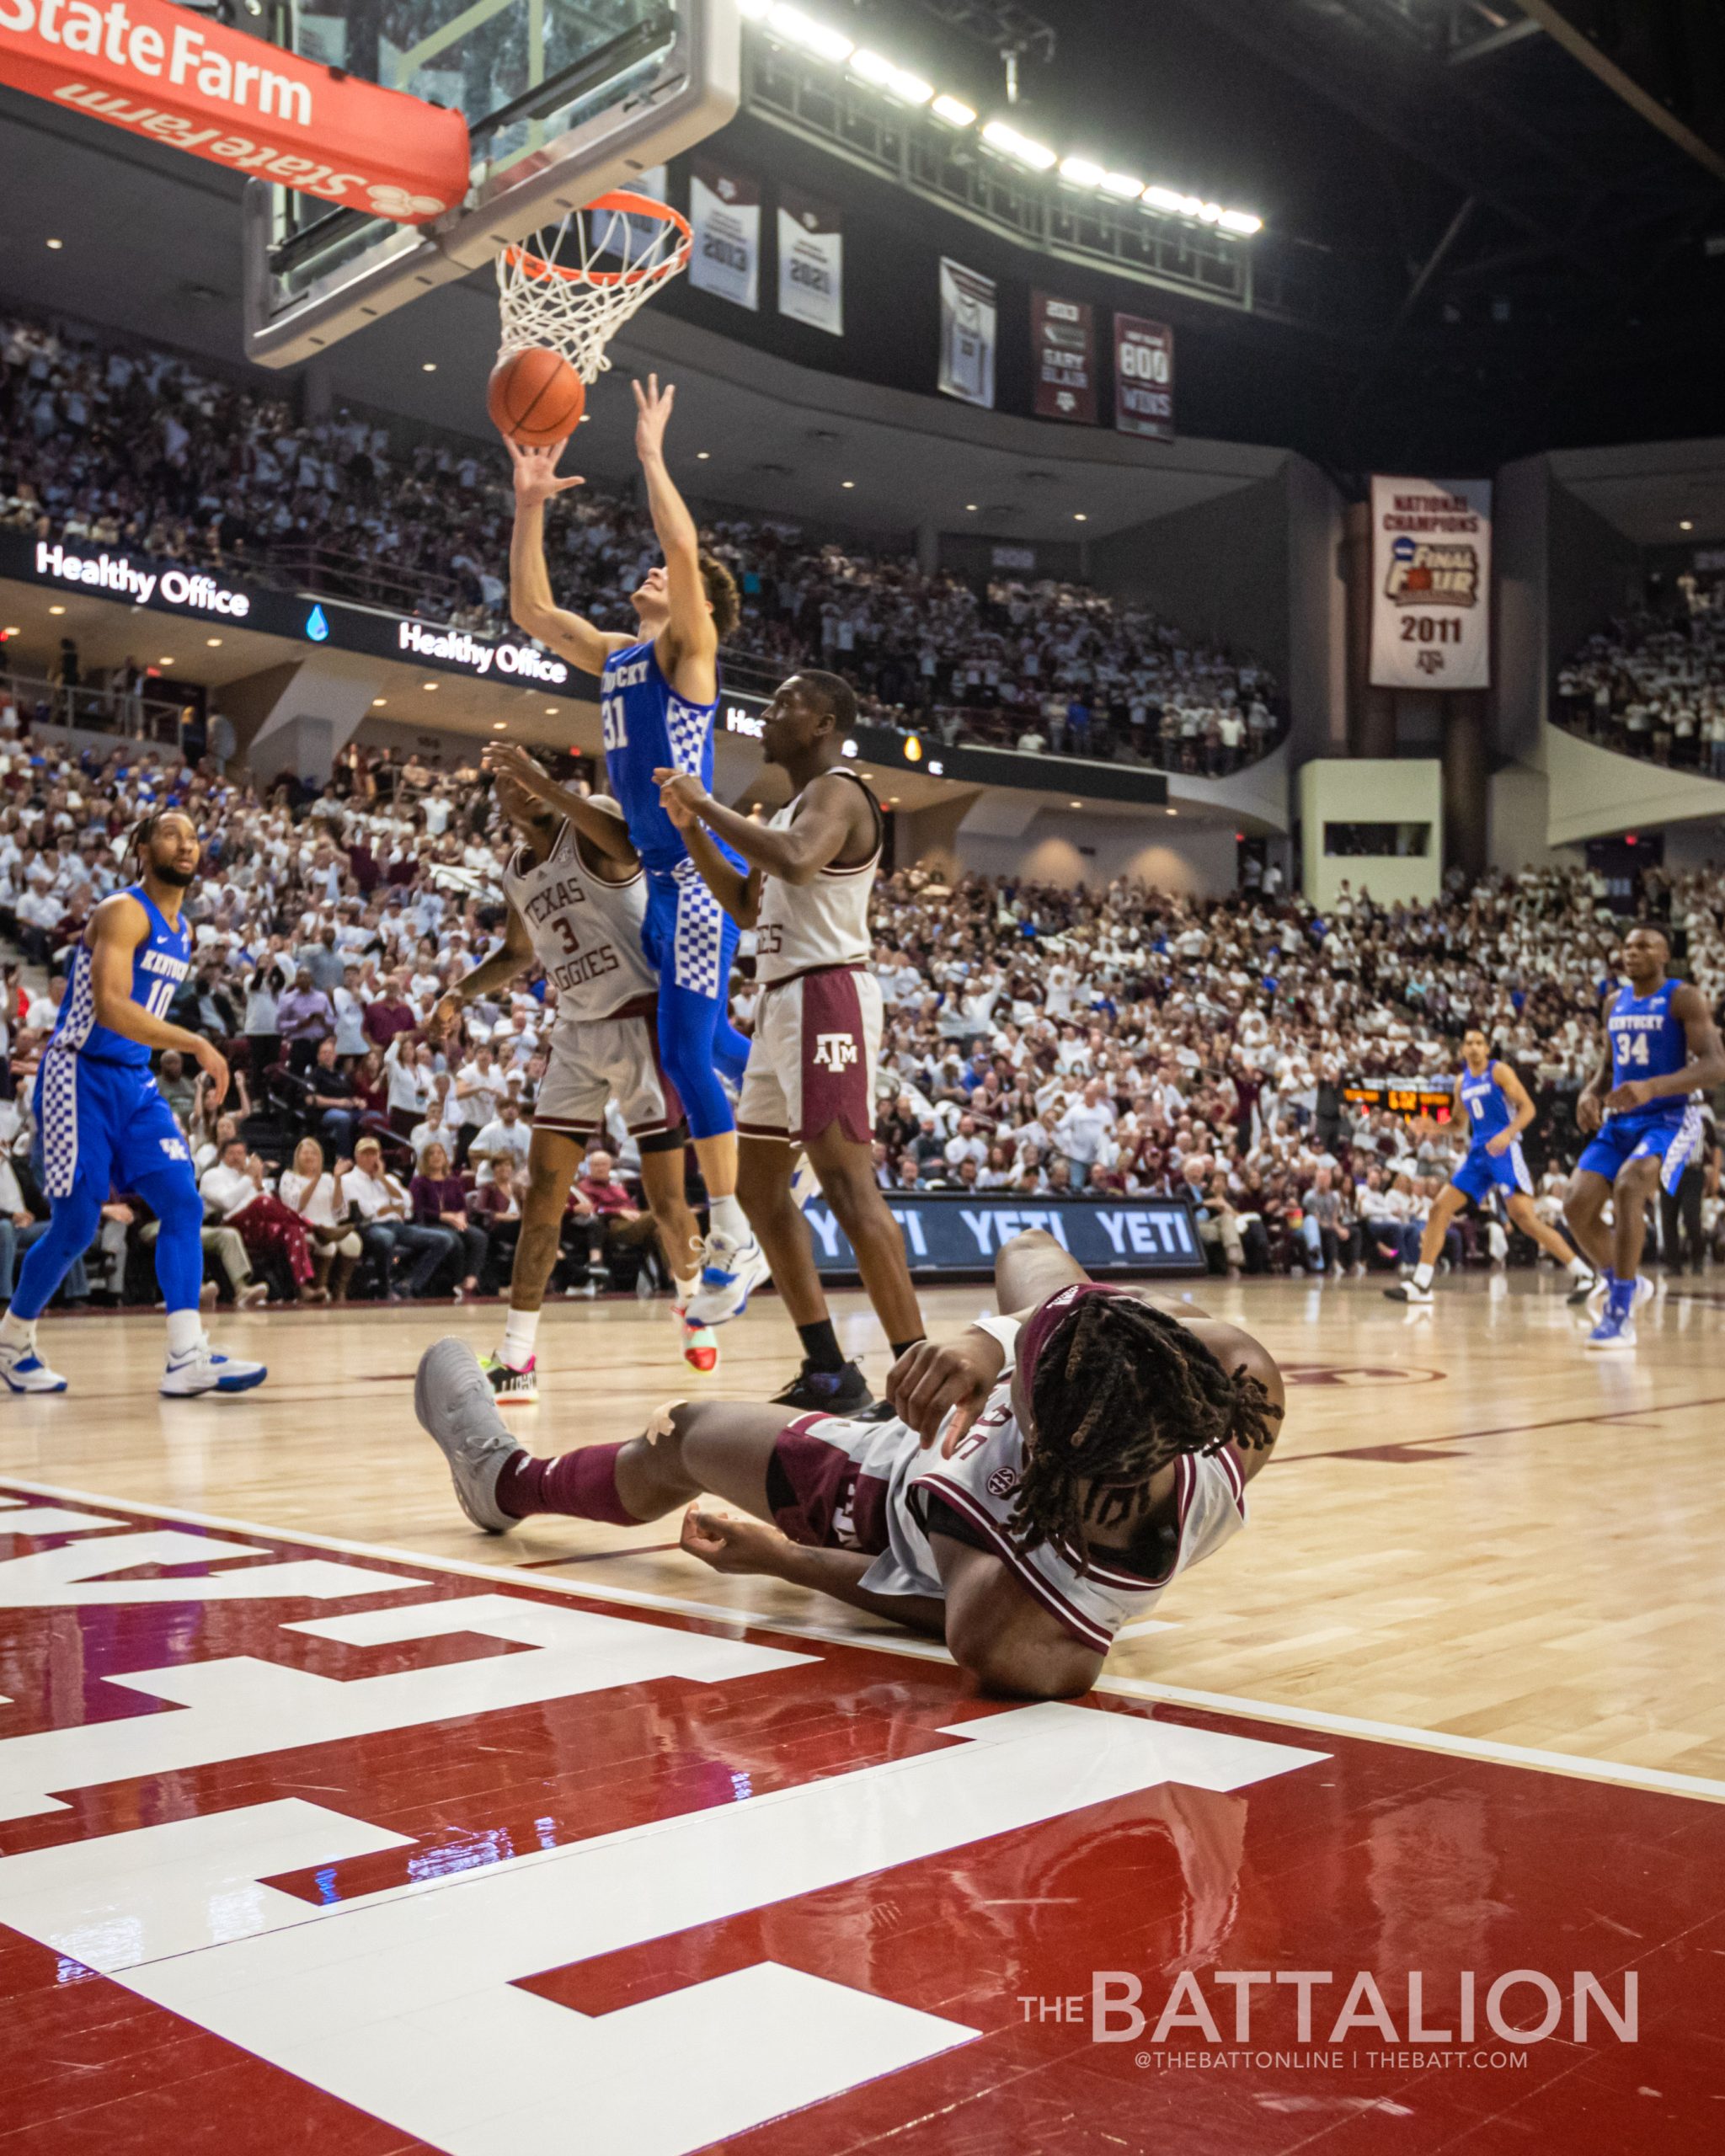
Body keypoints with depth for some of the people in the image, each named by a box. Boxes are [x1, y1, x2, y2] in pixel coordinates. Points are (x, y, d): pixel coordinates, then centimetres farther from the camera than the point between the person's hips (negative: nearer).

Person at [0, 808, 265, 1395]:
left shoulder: (182, 930, 13)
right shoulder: (123, 911, -13)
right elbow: (109, 1005, -27)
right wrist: (196, 1044, -32)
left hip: (134, 1081, 8)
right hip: (80, 1079, -8)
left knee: (183, 1204, -8)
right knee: (76, 1225, -3)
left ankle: (187, 1358, -12)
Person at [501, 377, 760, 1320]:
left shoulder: (688, 648, -4)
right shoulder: (613, 655, 18)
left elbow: (685, 547, -20)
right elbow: (530, 609, 21)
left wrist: (651, 453, -10)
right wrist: (530, 505, 14)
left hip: (702, 872, -9)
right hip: (662, 876, 9)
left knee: (687, 1049, -10)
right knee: (702, 1041, 16)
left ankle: (733, 1236, -4)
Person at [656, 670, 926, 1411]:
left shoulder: (836, 791, -8)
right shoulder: (795, 806, 23)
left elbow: (796, 861, -30)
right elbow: (747, 906, 25)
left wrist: (710, 806, -19)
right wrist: (691, 827, 15)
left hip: (825, 997, -11)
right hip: (782, 1002, 11)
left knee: (848, 1185, -16)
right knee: (758, 1185, 12)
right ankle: (828, 1372, 16)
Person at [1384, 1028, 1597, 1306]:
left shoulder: (1499, 1071, -4)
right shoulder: (1461, 1081, 15)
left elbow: (1527, 1108, -10)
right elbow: (1459, 1123, 25)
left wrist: (1507, 1134, -26)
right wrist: (1434, 1128, 5)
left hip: (1504, 1150, -7)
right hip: (1478, 1153, 7)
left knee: (1523, 1216, -19)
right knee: (1439, 1208, -2)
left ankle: (1583, 1273, -9)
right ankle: (1420, 1285, 0)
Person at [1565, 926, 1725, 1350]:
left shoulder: (1684, 998, -8)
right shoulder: (1614, 1003, 12)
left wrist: (1651, 1087, -33)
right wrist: (1590, 1093, 0)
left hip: (1670, 1119, -7)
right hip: (1619, 1122, 7)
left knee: (1627, 1187, -32)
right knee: (1577, 1206, -8)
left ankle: (1620, 1313, -23)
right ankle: (1626, 1283, 19)